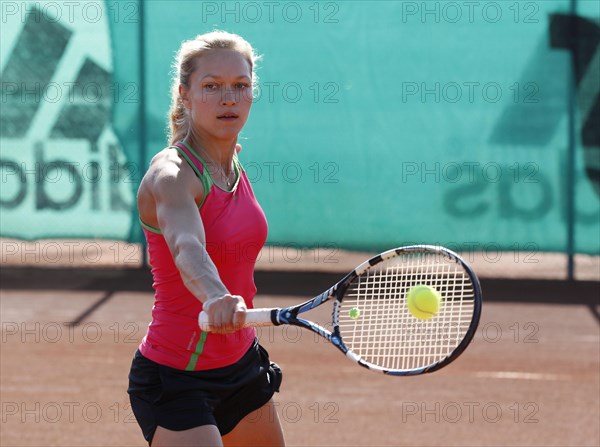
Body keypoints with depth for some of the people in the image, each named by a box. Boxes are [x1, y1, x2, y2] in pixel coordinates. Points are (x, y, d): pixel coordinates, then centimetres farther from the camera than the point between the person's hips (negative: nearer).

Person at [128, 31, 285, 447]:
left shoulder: (233, 167, 4)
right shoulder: (172, 175, -21)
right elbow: (186, 249, -43)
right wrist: (215, 298, -61)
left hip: (240, 365, 9)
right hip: (177, 380, -8)